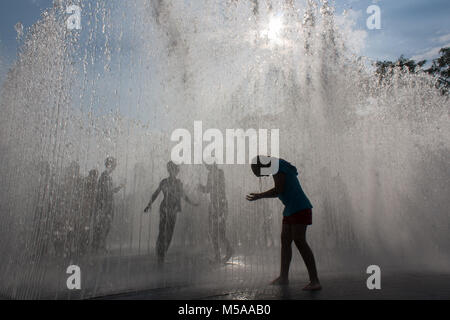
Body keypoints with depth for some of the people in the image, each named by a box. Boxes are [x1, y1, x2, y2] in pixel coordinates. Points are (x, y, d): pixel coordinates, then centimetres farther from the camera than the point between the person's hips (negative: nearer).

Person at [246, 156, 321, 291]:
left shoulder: (277, 166, -9)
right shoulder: (282, 168, 20)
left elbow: (278, 190, -15)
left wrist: (259, 196, -6)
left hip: (299, 208, -10)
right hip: (291, 209, 10)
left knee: (299, 241, -15)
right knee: (285, 241, 11)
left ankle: (315, 281, -13)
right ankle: (283, 277, 20)